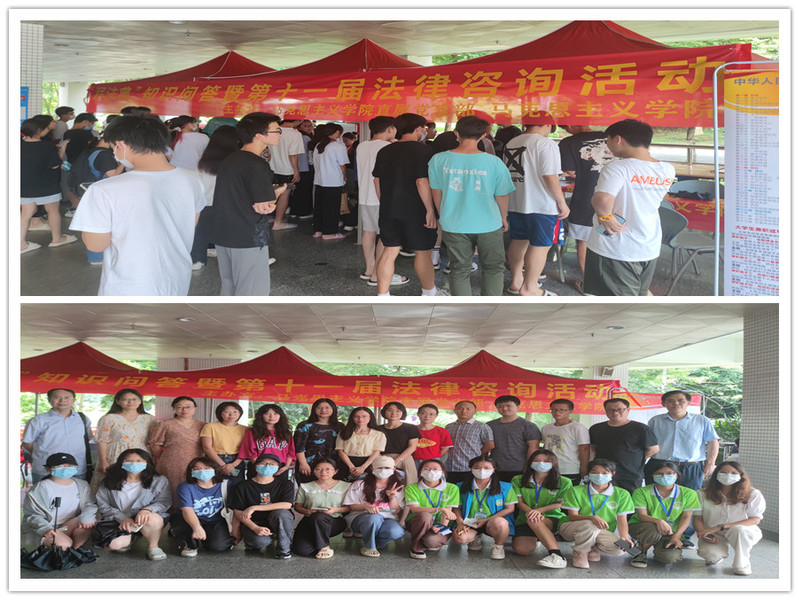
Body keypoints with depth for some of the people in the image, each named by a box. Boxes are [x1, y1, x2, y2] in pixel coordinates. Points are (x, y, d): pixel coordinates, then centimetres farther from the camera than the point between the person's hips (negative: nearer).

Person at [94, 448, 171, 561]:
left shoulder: (159, 481, 4)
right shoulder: (110, 483, 7)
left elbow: (164, 501, -5)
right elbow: (102, 506, 2)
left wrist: (147, 509, -27)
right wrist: (122, 518, -15)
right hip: (119, 523, 2)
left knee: (153, 519, -38)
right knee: (115, 544, -30)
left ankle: (153, 546, -7)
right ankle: (131, 538, 10)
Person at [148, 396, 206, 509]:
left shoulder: (202, 426, 15)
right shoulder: (165, 425, 8)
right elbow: (155, 445, 8)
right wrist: (163, 460, 3)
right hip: (171, 466, -2)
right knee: (174, 493, -6)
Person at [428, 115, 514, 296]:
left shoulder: (438, 160, -9)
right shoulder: (494, 162, -14)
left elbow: (436, 192, 2)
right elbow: (502, 196, -5)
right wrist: (503, 218, 14)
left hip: (453, 225, 2)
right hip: (488, 225, -1)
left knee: (459, 269, 14)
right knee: (494, 268, 15)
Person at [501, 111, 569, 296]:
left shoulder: (511, 144, 9)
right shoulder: (545, 144, -14)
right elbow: (550, 177, -20)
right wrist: (562, 203, -13)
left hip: (515, 203, 8)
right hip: (541, 204, -8)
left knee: (519, 241, 17)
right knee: (540, 245, 0)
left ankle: (516, 281, 27)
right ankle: (529, 288, 2)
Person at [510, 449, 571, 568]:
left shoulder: (564, 482, 2)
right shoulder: (518, 480, 7)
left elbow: (559, 504, -2)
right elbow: (520, 502, -1)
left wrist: (538, 510, -18)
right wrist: (530, 511, -24)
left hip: (553, 518, -3)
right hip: (525, 519, 4)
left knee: (534, 521, -38)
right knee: (521, 550, -21)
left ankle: (556, 555, -45)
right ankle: (534, 539, 17)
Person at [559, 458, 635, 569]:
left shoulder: (621, 494, 1)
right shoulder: (576, 491, -3)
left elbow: (622, 520, -4)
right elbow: (572, 516, -10)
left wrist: (624, 537, -26)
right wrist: (592, 518, -30)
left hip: (602, 533, 3)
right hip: (572, 529, -3)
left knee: (620, 549, -29)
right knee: (589, 525, -39)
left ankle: (592, 549, 4)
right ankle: (579, 552, -9)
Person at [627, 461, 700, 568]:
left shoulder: (688, 494, -1)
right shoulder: (642, 492, -5)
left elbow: (686, 517, -5)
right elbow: (642, 515, -12)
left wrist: (676, 537, -19)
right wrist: (658, 521, -34)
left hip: (670, 533, 2)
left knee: (669, 558, -29)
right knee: (653, 531, -39)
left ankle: (659, 552, 12)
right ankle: (641, 554, -6)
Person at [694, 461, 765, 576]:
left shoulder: (753, 495, -10)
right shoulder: (704, 494, -3)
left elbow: (755, 520, -16)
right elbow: (698, 518, 1)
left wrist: (720, 527, -24)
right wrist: (702, 533, -24)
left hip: (744, 533, -2)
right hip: (714, 536, 2)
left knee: (738, 529, -38)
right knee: (711, 554, -31)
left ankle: (742, 564, -12)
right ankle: (717, 556, 11)